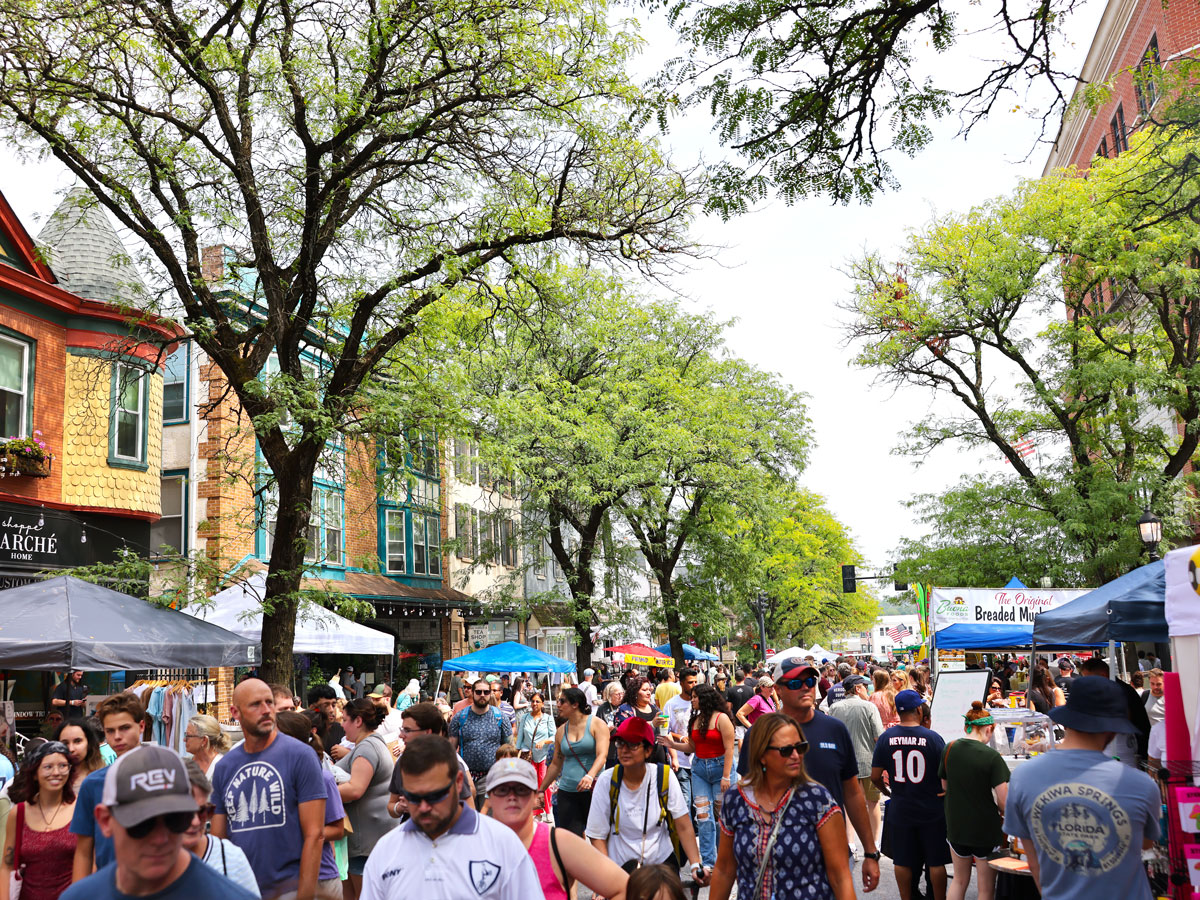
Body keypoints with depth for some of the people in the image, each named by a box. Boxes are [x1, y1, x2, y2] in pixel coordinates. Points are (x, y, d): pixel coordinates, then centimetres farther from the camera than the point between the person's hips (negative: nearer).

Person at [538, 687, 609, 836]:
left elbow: (602, 754, -14)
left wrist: (590, 776, -30)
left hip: (593, 790, -4)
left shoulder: (597, 724, -1)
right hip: (567, 793, 4)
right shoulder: (561, 731, 13)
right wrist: (540, 790, 18)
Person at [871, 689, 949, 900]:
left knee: (903, 861, 13)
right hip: (931, 810, -2)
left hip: (899, 810, 2)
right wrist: (943, 792, 12)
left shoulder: (886, 738, -7)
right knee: (936, 861, 12)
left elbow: (875, 776, -3)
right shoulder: (933, 738, -14)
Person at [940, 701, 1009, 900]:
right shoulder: (991, 757, -18)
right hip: (985, 829, -5)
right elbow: (1003, 799, -18)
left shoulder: (949, 749, -3)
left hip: (955, 824, 5)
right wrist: (1004, 815, 2)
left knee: (959, 879, 23)